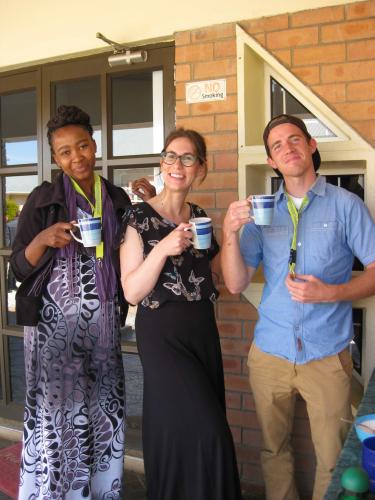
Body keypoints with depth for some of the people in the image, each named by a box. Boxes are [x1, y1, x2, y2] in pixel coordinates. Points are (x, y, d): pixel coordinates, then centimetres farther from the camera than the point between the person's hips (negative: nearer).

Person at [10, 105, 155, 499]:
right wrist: (43, 238, -21)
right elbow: (19, 268, -3)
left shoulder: (118, 198, 9)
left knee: (105, 412, 8)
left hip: (103, 324, 4)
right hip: (54, 323, -3)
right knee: (56, 412, -1)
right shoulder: (43, 199, -2)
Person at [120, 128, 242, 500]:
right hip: (162, 333, -6)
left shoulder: (198, 216, 7)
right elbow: (131, 292, -15)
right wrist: (162, 249, -27)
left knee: (206, 426, 14)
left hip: (203, 330, 6)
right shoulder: (139, 217, -9)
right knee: (206, 430, -6)